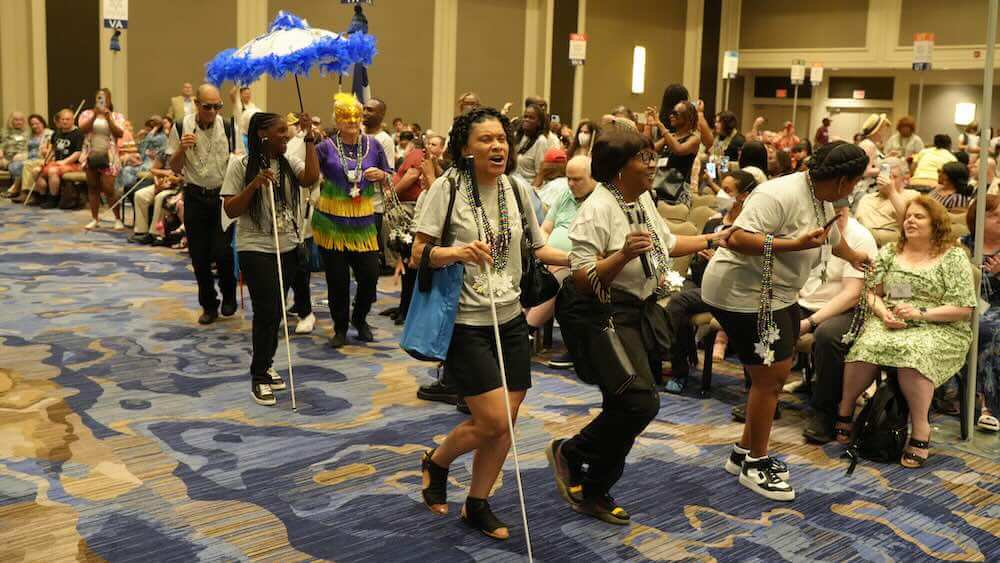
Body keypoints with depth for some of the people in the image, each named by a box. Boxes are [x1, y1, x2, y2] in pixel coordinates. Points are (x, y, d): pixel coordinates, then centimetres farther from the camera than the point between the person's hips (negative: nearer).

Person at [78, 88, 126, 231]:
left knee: (108, 189, -9)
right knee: (93, 188, 6)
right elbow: (83, 129, -9)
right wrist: (95, 115, -17)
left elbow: (120, 133, -8)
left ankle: (118, 219, -1)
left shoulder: (116, 116, 5)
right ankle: (95, 219, 12)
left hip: (108, 156, -3)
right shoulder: (87, 114, 8)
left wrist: (108, 117, -14)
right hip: (91, 155, 3)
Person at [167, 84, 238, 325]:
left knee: (221, 250, -12)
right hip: (195, 196, 1)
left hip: (222, 194, -1)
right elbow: (174, 168, 0)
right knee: (199, 255, 5)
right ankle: (209, 305, 20)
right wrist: (182, 149, -18)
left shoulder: (227, 127, -2)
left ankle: (229, 295, 15)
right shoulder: (181, 127, -4)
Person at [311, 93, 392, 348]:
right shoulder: (326, 147, -1)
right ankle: (340, 328, 22)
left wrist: (380, 175, -8)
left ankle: (360, 319, 28)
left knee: (370, 274, 0)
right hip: (331, 221, -2)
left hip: (363, 221, 2)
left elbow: (389, 176, 15)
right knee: (337, 278, 3)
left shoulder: (372, 145, 7)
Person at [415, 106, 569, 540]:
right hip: (465, 323, -5)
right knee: (494, 421, -10)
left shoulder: (517, 190, 5)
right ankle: (436, 461, 22)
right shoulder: (448, 187, -10)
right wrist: (455, 252, -30)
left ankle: (477, 504, 28)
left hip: (510, 319, 6)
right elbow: (419, 254, -11)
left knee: (505, 424, 7)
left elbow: (537, 248, 13)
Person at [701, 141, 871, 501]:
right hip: (743, 294, -10)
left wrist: (854, 257, 50)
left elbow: (833, 240, 31)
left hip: (777, 295, 10)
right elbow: (738, 239, -30)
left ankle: (744, 452, 27)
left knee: (777, 373, 13)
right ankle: (755, 465, 9)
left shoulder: (822, 201, 9)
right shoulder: (781, 195, -22)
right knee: (770, 376, -6)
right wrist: (796, 243, -31)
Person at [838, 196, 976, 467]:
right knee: (867, 345, -32)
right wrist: (883, 312, -6)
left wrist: (920, 313, -13)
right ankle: (845, 409, -14)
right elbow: (872, 292, 15)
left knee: (911, 351, -38)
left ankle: (920, 431, -30)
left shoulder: (954, 258, 5)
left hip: (939, 330, -3)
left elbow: (963, 309, -2)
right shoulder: (889, 253, 18)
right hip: (889, 324, 3)